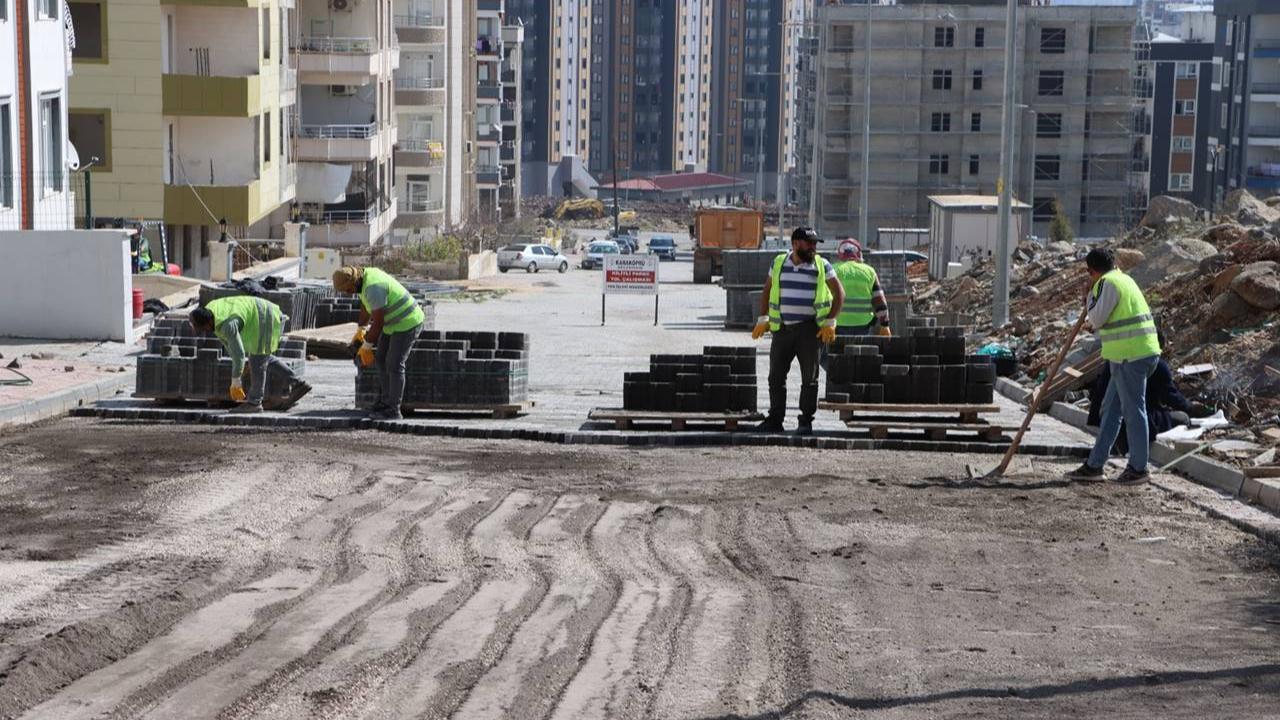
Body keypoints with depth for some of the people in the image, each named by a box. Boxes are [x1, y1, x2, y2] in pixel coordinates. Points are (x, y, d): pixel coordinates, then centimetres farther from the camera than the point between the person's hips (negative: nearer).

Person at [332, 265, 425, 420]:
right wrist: (360, 329, 31)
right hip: (396, 322, 10)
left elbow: (378, 322, -27)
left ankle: (393, 410, -2)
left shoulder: (373, 287, -29)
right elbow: (366, 306, 22)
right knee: (381, 358, 12)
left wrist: (366, 346, -17)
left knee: (394, 365, -8)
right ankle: (386, 401, 19)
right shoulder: (365, 275, 4)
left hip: (408, 323, -10)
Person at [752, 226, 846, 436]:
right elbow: (767, 291, 17)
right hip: (782, 328, 3)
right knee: (776, 375, 4)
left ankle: (806, 422, 6)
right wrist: (763, 320, 10)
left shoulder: (822, 266, 0)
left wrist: (830, 322, -7)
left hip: (809, 329, -3)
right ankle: (774, 420, 12)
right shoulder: (779, 263, 7)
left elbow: (839, 294, 2)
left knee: (809, 377, 0)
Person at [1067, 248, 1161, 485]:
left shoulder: (1108, 283, -11)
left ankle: (1138, 468, 5)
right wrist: (1096, 324, 33)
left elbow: (1097, 318, -12)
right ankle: (1094, 465, 16)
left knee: (1133, 411, -2)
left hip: (1131, 357, -10)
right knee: (1110, 410, 12)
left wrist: (1090, 298, 2)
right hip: (1141, 353, 10)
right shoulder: (1124, 279, 19)